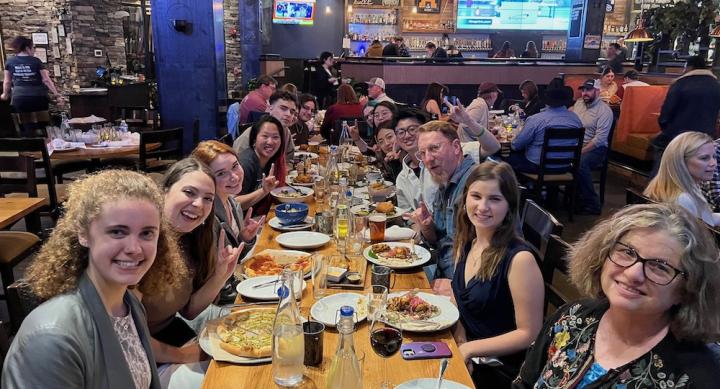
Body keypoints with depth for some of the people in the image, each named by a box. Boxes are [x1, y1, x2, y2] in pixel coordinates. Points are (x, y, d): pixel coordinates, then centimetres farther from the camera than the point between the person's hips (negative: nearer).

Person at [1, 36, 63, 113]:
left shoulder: (9, 62, 7)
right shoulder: (36, 61, -1)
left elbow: (7, 81, 14)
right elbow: (46, 80, -6)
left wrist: (5, 94, 31)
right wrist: (57, 95, -4)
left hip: (19, 98, 2)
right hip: (37, 97, -2)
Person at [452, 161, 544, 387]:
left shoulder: (519, 259, -23)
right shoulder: (465, 243, -2)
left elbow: (529, 334, -17)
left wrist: (469, 349, -17)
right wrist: (458, 342, -5)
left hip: (499, 370, -6)